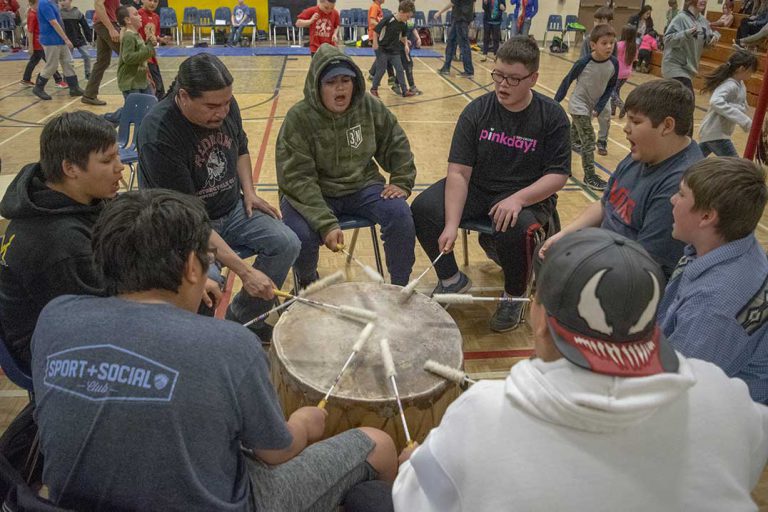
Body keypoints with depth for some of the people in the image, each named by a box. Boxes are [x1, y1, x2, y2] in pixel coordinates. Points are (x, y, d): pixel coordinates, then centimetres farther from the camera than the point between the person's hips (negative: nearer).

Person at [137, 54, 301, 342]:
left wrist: (249, 191, -2)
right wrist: (243, 271, -33)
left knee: (286, 243, -14)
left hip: (233, 209, 6)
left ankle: (244, 319, 8)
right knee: (206, 278, -33)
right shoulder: (158, 133, -28)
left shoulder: (225, 105, -8)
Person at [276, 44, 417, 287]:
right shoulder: (298, 118, -16)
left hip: (362, 186, 3)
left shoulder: (370, 107, -3)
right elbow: (298, 179, -20)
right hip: (312, 194, -3)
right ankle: (307, 284, 8)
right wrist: (326, 224, -29)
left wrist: (401, 182, 1)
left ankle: (400, 286, 2)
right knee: (302, 235, -30)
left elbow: (397, 144, 12)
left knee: (400, 215, -21)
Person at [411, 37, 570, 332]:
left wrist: (518, 198, -29)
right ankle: (452, 280, 5)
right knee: (423, 208, -20)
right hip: (476, 189, 3)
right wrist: (452, 225, -25)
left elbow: (558, 174, -10)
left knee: (514, 229, -36)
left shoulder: (553, 116, -8)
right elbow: (459, 171, -12)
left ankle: (514, 296, -3)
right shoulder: (477, 111, -6)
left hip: (529, 196, -2)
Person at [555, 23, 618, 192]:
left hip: (593, 105, 5)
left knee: (575, 133, 28)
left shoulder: (614, 63, -13)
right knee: (588, 139, -10)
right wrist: (556, 102, -4)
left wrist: (599, 107, -10)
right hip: (578, 105, -5)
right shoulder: (583, 63, -23)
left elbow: (611, 87, -2)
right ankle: (589, 175, -4)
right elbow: (568, 80, -10)